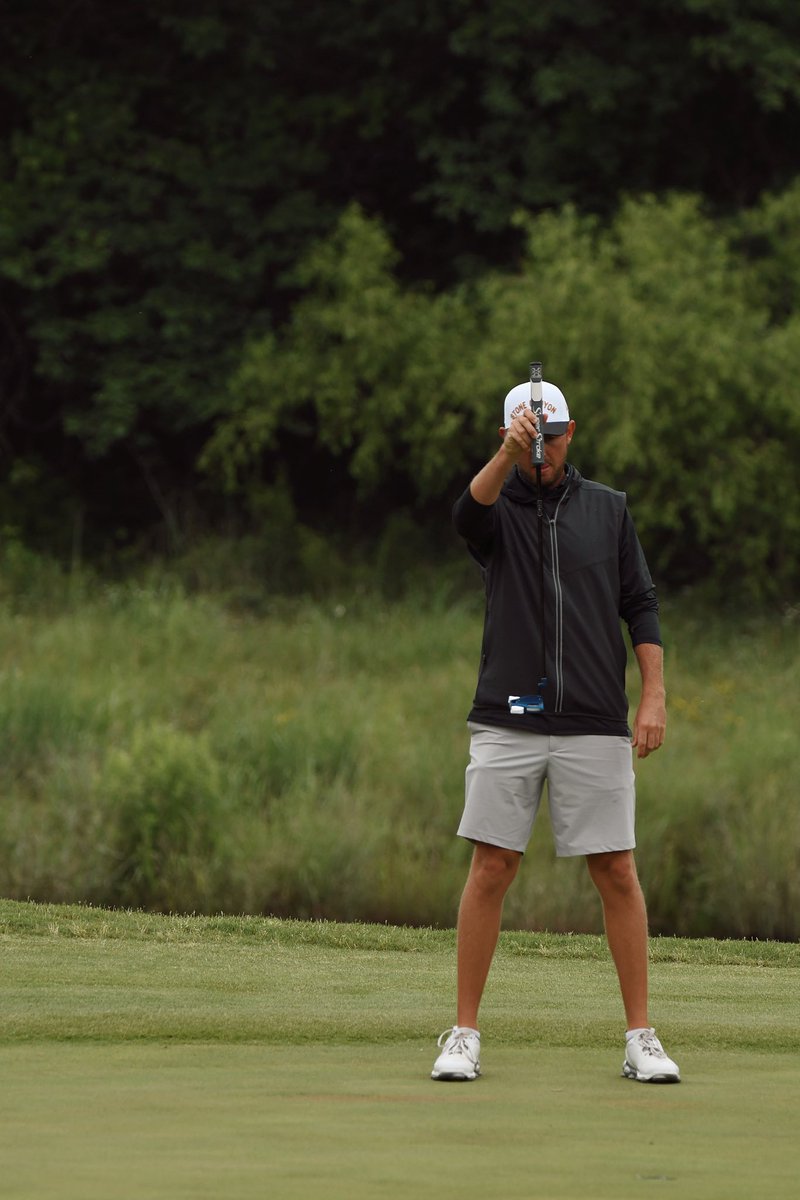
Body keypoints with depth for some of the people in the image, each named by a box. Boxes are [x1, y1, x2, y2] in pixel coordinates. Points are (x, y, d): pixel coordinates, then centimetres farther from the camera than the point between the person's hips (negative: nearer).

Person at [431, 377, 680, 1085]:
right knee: (492, 870, -3)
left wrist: (654, 695, -1)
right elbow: (469, 514, -20)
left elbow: (641, 605, 11)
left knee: (617, 873, -1)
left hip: (596, 727, 1)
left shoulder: (608, 509, 11)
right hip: (507, 725, -1)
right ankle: (464, 1036, 5)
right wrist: (509, 454, -39)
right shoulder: (499, 506, 5)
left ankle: (641, 1038, 5)